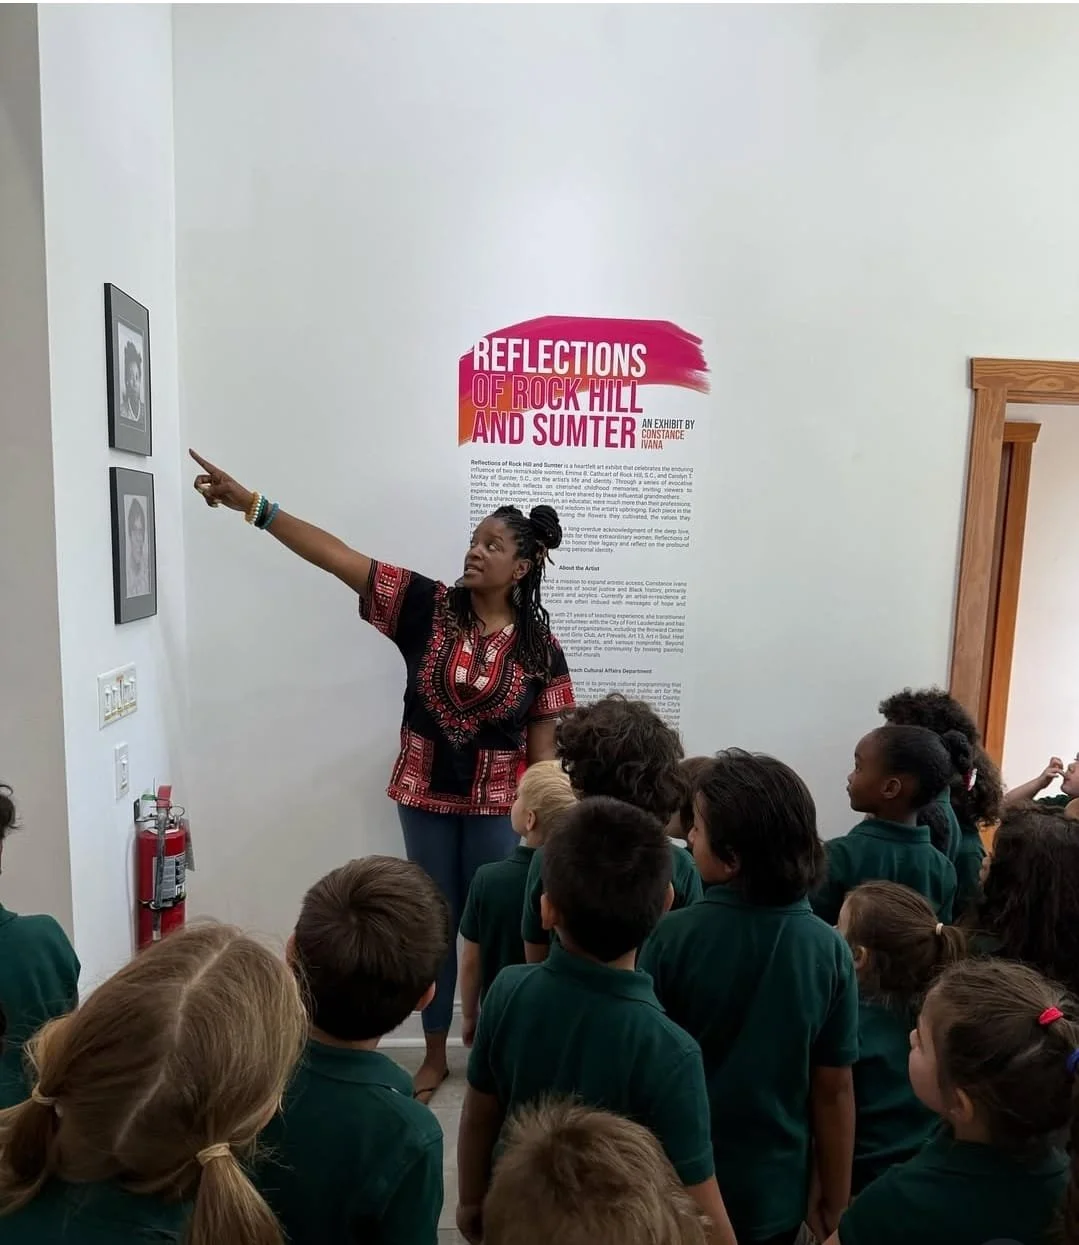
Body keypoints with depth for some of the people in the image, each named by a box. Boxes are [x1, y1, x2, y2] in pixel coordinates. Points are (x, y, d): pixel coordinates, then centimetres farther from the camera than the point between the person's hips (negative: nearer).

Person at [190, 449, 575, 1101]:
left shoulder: (539, 645, -8)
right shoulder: (428, 606, -8)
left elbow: (544, 743, -3)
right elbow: (337, 556, -13)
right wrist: (251, 503, -18)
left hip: (498, 803, -1)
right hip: (426, 795, 1)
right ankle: (435, 1055, 35)